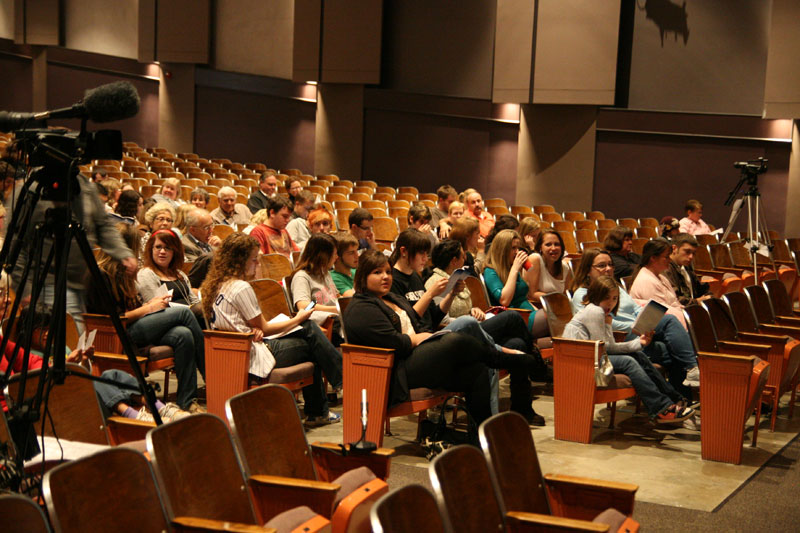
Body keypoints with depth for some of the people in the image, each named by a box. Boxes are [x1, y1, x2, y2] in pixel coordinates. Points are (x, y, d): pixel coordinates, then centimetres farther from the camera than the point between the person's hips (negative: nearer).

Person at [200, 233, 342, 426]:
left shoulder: (217, 286, 11)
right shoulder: (241, 287, -17)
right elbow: (264, 328, -8)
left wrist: (256, 330, -6)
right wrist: (297, 319, 5)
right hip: (252, 357, -9)